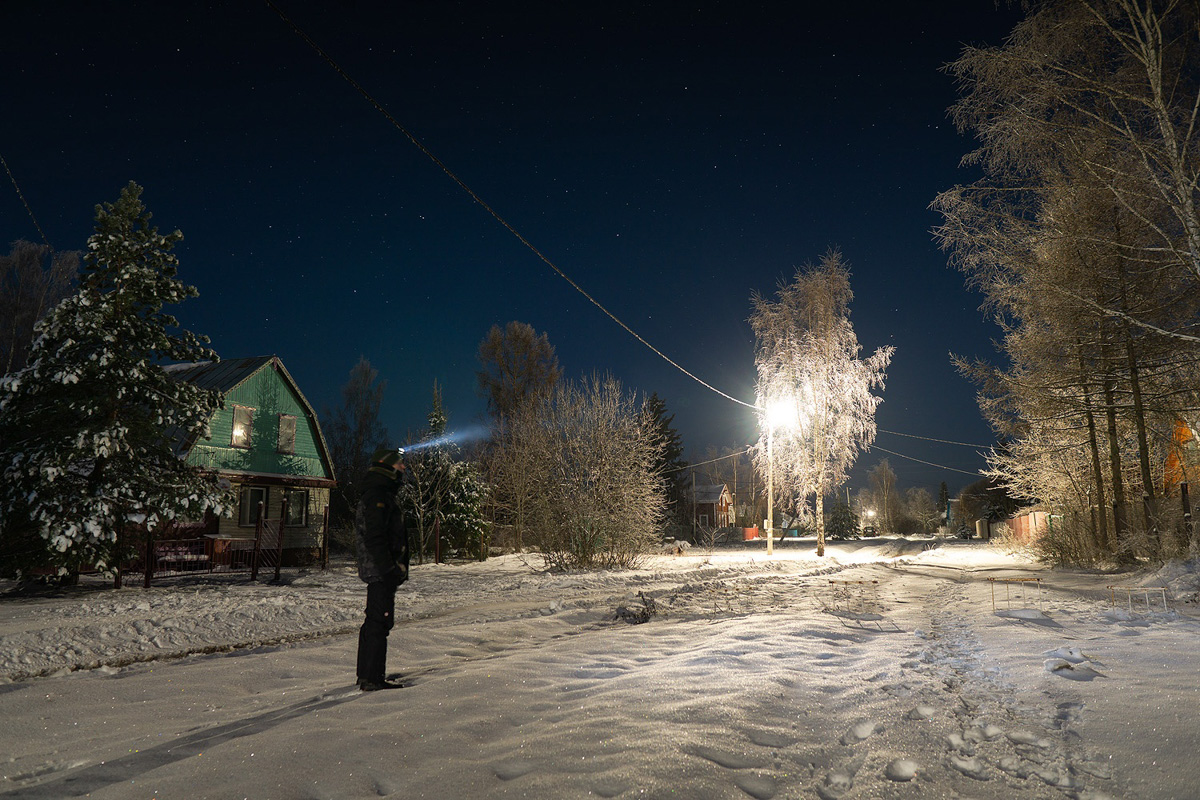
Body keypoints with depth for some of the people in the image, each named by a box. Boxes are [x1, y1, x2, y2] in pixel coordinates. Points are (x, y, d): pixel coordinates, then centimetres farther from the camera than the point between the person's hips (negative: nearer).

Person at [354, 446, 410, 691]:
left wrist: (398, 567, 22)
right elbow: (374, 538, -23)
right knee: (379, 622, -6)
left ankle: (366, 675, 26)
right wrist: (389, 568, -24)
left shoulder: (383, 495, 19)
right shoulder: (377, 496, -16)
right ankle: (372, 678, 0)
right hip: (381, 572, -11)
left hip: (382, 570, 11)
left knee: (375, 622, 16)